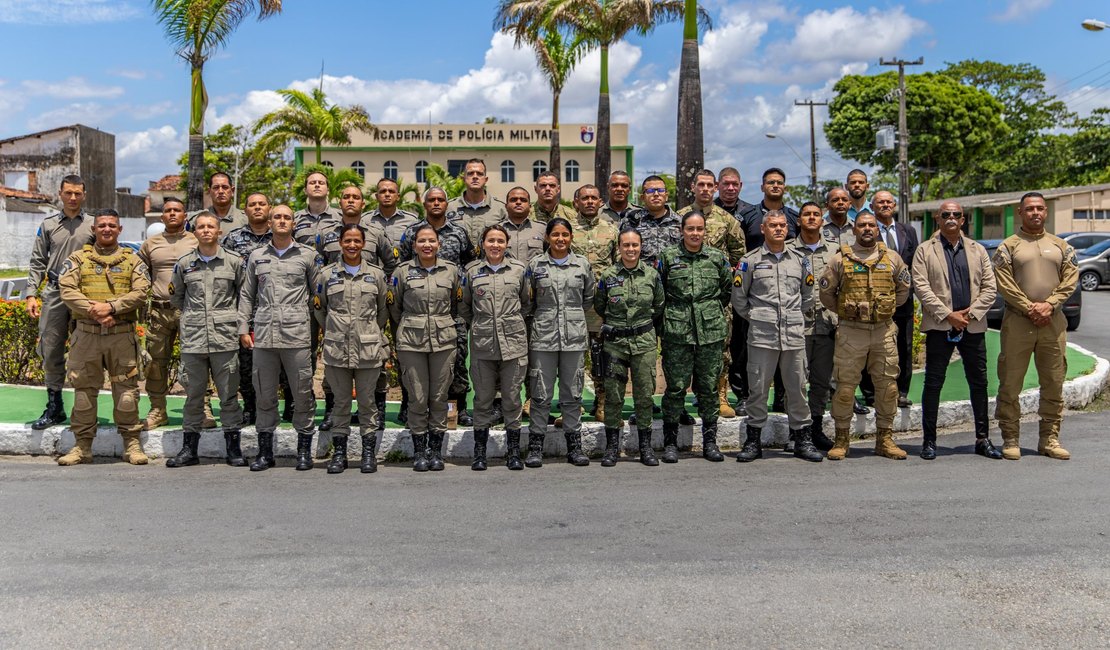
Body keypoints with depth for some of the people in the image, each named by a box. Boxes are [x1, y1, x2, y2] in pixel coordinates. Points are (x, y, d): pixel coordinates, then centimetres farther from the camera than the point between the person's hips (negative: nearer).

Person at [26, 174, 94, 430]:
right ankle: (54, 407, 14)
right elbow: (38, 262, 10)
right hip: (54, 294, 2)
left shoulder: (93, 225, 5)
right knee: (51, 351, 4)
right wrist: (31, 294, 1)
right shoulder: (48, 224, 10)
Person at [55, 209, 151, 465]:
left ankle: (132, 443, 8)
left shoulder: (132, 260, 10)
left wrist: (111, 306, -15)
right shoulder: (77, 259, 11)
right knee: (84, 389, 5)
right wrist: (92, 310, -15)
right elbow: (67, 290, -2)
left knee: (126, 389, 0)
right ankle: (82, 446, 14)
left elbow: (140, 292, -3)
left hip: (122, 334, -1)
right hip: (86, 333, 1)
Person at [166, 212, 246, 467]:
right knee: (193, 393, 8)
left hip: (225, 337, -2)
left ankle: (233, 447, 11)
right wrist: (193, 315, 16)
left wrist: (228, 315, 9)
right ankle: (189, 448, 16)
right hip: (193, 338, 2)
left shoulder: (234, 261, 3)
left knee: (228, 393, 3)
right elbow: (175, 296, 20)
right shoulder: (184, 263, 8)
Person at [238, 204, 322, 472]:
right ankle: (265, 452, 18)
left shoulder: (308, 255, 6)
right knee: (264, 394, 8)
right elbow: (246, 295, 16)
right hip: (263, 335, 3)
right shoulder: (257, 257, 14)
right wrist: (244, 328, 9)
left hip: (297, 335, -2)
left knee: (302, 394, 1)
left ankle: (304, 450, 13)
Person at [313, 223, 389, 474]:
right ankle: (339, 452, 16)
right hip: (337, 348, 0)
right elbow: (319, 308, 13)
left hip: (368, 348, 0)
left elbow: (383, 309, 12)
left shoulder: (376, 273, 4)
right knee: (341, 402, 8)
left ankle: (369, 453, 14)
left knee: (367, 402, 5)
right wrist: (333, 331, 13)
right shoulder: (326, 274, 4)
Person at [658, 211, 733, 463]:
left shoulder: (717, 258, 7)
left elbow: (728, 289, 18)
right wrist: (673, 313, 7)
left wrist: (714, 310, 15)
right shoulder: (668, 257, 2)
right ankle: (670, 442, 10)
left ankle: (709, 441, 18)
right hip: (677, 332, -2)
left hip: (711, 331, 2)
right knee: (676, 387, 0)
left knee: (708, 387, 7)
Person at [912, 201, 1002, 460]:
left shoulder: (978, 250, 14)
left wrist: (970, 313, -7)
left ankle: (983, 439, 17)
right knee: (933, 383, 0)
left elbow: (990, 288, 8)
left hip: (973, 326, 3)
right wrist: (948, 315, -13)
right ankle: (929, 440, 7)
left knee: (979, 383, 7)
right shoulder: (924, 250, 4)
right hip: (939, 326, -3)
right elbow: (921, 287, -6)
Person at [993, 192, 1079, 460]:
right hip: (1017, 322, -3)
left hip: (1054, 322, 3)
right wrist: (1029, 308, -14)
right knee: (1010, 385, -2)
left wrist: (1049, 305, -11)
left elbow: (1071, 279, 4)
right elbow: (1004, 283, -7)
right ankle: (1010, 440, 6)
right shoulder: (1008, 246, 3)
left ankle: (1049, 440, 16)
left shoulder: (1061, 246, 13)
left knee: (1054, 385, 6)